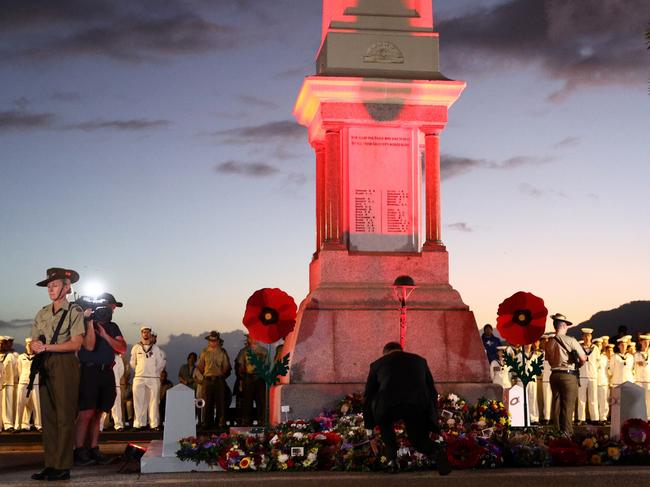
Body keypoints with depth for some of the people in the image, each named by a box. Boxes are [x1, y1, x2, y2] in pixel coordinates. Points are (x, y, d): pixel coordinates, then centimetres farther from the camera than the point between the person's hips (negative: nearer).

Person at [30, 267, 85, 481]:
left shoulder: (75, 312, -1)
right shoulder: (42, 314, 17)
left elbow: (76, 343, -10)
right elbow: (34, 343, 14)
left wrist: (47, 347, -14)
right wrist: (36, 347, -10)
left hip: (65, 365, -6)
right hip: (45, 366, 6)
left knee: (64, 416, -7)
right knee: (48, 416, 4)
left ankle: (63, 467, -5)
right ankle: (50, 464, 8)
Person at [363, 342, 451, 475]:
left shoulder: (378, 363, 28)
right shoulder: (419, 360, 32)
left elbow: (368, 397, 30)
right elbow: (432, 392, 31)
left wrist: (370, 431, 38)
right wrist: (431, 422, 42)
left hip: (388, 404, -1)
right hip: (418, 405, 1)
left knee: (384, 424, 34)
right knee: (418, 439, 27)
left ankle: (392, 459, 16)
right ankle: (436, 453, -4)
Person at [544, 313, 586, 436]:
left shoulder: (549, 343, 3)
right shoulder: (570, 340, -11)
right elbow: (583, 358, -11)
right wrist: (577, 365, 8)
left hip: (554, 374, 5)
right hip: (568, 375, -5)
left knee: (556, 404, 12)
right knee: (568, 406, -1)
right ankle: (567, 433, -3)